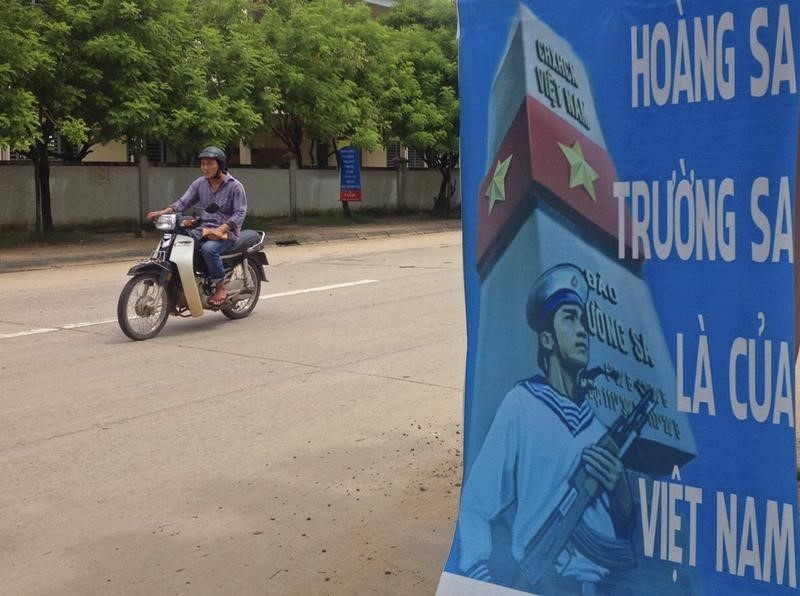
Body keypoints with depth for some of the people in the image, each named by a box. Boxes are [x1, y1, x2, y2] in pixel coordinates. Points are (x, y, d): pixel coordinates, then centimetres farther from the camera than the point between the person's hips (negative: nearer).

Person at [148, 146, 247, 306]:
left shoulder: (235, 186, -5)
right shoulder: (199, 184, 9)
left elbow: (240, 213, -11)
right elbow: (183, 202, 3)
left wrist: (221, 229, -24)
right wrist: (163, 212, -15)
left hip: (227, 231, -6)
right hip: (204, 229, 6)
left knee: (208, 249, -35)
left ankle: (221, 288, -19)